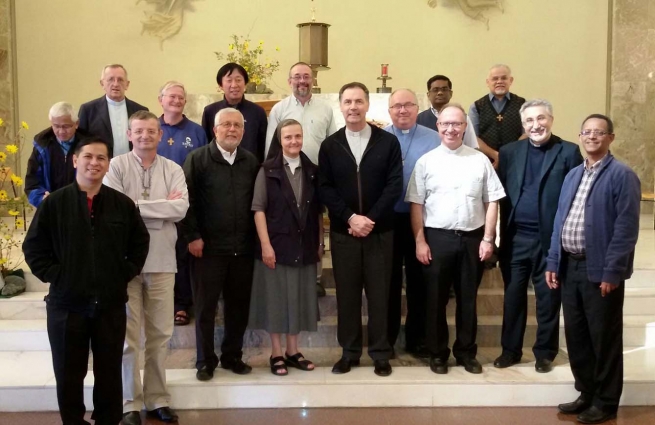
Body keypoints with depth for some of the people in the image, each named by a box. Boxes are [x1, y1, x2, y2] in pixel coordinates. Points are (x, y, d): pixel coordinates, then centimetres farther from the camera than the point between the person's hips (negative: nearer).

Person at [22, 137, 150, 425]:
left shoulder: (123, 204, 2)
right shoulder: (54, 202, -4)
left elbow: (140, 242, 12)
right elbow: (33, 247, 0)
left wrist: (126, 273, 3)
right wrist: (55, 276, -7)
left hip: (111, 303, 2)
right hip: (66, 303, -1)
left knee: (110, 372, 12)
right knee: (69, 374, 10)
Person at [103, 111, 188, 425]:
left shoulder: (173, 170, 6)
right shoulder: (116, 166, -1)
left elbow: (181, 209, -9)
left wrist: (136, 205, -10)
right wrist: (163, 207, -9)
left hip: (161, 261, 2)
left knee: (160, 333, 9)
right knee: (127, 334, 5)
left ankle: (157, 399, 21)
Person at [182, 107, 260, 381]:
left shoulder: (251, 162, 9)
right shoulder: (197, 158, -2)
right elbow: (187, 200, -6)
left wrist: (255, 237, 7)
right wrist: (192, 236, -11)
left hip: (243, 247, 4)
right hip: (208, 246, -3)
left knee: (239, 306, 10)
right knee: (205, 307, 6)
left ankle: (232, 356, 25)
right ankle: (205, 361, 18)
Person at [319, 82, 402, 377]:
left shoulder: (388, 142, 1)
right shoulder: (329, 145, 6)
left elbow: (394, 186, -5)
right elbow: (325, 189, 0)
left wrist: (370, 219, -13)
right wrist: (350, 218, -13)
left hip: (380, 231, -1)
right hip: (343, 231, 1)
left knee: (379, 293, 4)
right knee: (347, 293, 7)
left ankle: (380, 353, 16)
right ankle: (349, 352, 18)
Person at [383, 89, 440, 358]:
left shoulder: (434, 139, 2)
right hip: (387, 218, 0)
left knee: (418, 280, 9)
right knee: (389, 279, 11)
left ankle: (417, 338, 23)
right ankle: (386, 338, 23)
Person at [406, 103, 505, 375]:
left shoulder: (480, 160, 3)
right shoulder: (426, 161, 1)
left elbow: (492, 202, 3)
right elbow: (416, 205, -1)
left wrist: (488, 239, -3)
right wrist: (420, 241, -6)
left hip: (472, 238, 1)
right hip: (437, 238, -1)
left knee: (468, 299, 12)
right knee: (436, 299, 8)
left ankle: (466, 352, 26)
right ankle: (437, 353, 22)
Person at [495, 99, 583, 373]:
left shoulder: (569, 152, -1)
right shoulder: (509, 152, 8)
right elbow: (500, 195, 5)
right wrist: (500, 233, -2)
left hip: (550, 238, -2)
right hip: (515, 237, 3)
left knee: (548, 298, 9)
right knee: (513, 296, 11)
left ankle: (545, 352, 24)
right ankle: (510, 349, 25)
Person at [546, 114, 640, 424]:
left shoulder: (622, 175, -8)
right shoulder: (572, 175, 14)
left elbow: (626, 228, -14)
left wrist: (611, 271, -17)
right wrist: (553, 262, 9)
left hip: (599, 269, -6)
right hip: (570, 266, 7)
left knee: (604, 338, 5)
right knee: (575, 335, 14)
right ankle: (586, 394, 29)